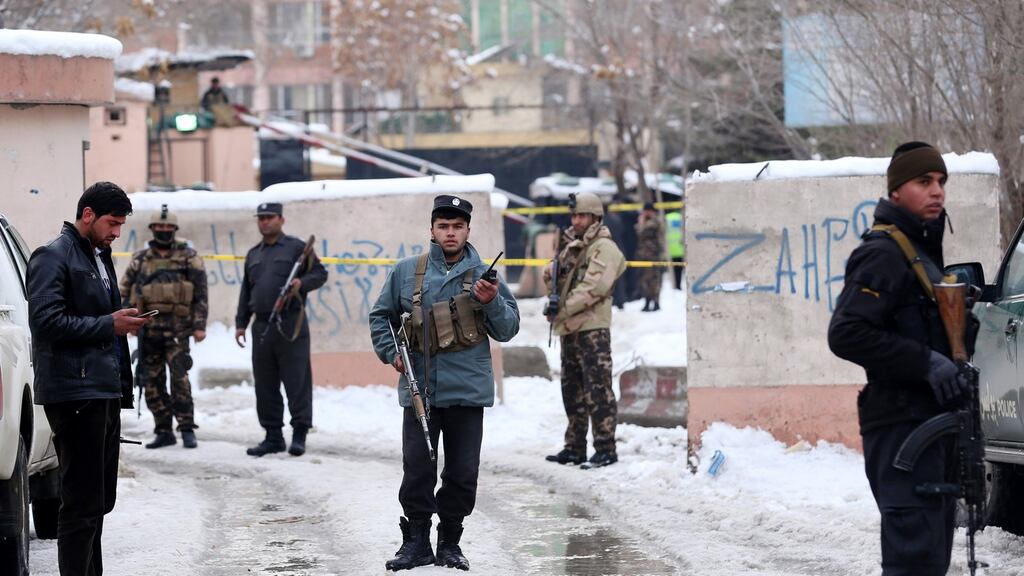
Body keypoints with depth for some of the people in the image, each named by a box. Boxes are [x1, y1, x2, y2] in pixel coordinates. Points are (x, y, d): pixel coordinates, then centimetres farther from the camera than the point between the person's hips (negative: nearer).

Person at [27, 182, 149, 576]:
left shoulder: (100, 257, 21)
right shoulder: (53, 257, -8)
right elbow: (46, 320, -18)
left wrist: (122, 322, 13)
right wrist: (108, 325, -17)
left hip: (106, 391, 10)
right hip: (75, 392, -10)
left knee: (99, 500, 13)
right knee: (82, 503, -9)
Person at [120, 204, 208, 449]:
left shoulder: (188, 258, 4)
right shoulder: (140, 260, 12)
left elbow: (201, 294, 2)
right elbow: (125, 291, 15)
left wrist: (199, 325, -6)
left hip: (176, 329, -4)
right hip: (148, 329, 4)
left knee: (180, 379, -14)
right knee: (152, 383, 5)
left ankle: (187, 429, -9)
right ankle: (163, 431, 12)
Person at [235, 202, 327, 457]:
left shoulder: (296, 247, 2)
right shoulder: (253, 255, 21)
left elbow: (320, 273, 1)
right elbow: (246, 292, 24)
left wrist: (302, 283, -18)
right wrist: (241, 323, 18)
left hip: (291, 326, -6)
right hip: (262, 328, 6)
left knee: (297, 383, -6)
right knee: (265, 386, 7)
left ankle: (299, 434, -1)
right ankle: (273, 436, 13)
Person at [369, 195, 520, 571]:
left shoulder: (483, 275, 4)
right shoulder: (406, 272, 5)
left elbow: (508, 330, 4)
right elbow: (381, 316, 16)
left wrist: (492, 302, -14)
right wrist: (391, 352, 2)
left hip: (467, 391, 0)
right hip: (419, 388, 0)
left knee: (463, 473, 5)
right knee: (417, 469, 0)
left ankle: (450, 542, 17)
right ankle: (416, 541, 10)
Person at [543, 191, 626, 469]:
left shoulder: (604, 248, -7)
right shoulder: (572, 246, 20)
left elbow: (593, 286, -18)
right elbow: (553, 277, 21)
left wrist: (564, 309, -19)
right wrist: (553, 273, -3)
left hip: (592, 327, -9)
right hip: (570, 329, 9)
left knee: (598, 389, -10)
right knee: (573, 390, 13)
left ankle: (606, 449, -10)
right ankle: (575, 448, 20)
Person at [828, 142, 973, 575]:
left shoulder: (922, 248, 20)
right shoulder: (884, 252, -11)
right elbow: (846, 334, -22)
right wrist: (927, 363, -23)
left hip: (933, 421, 10)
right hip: (903, 423, -10)